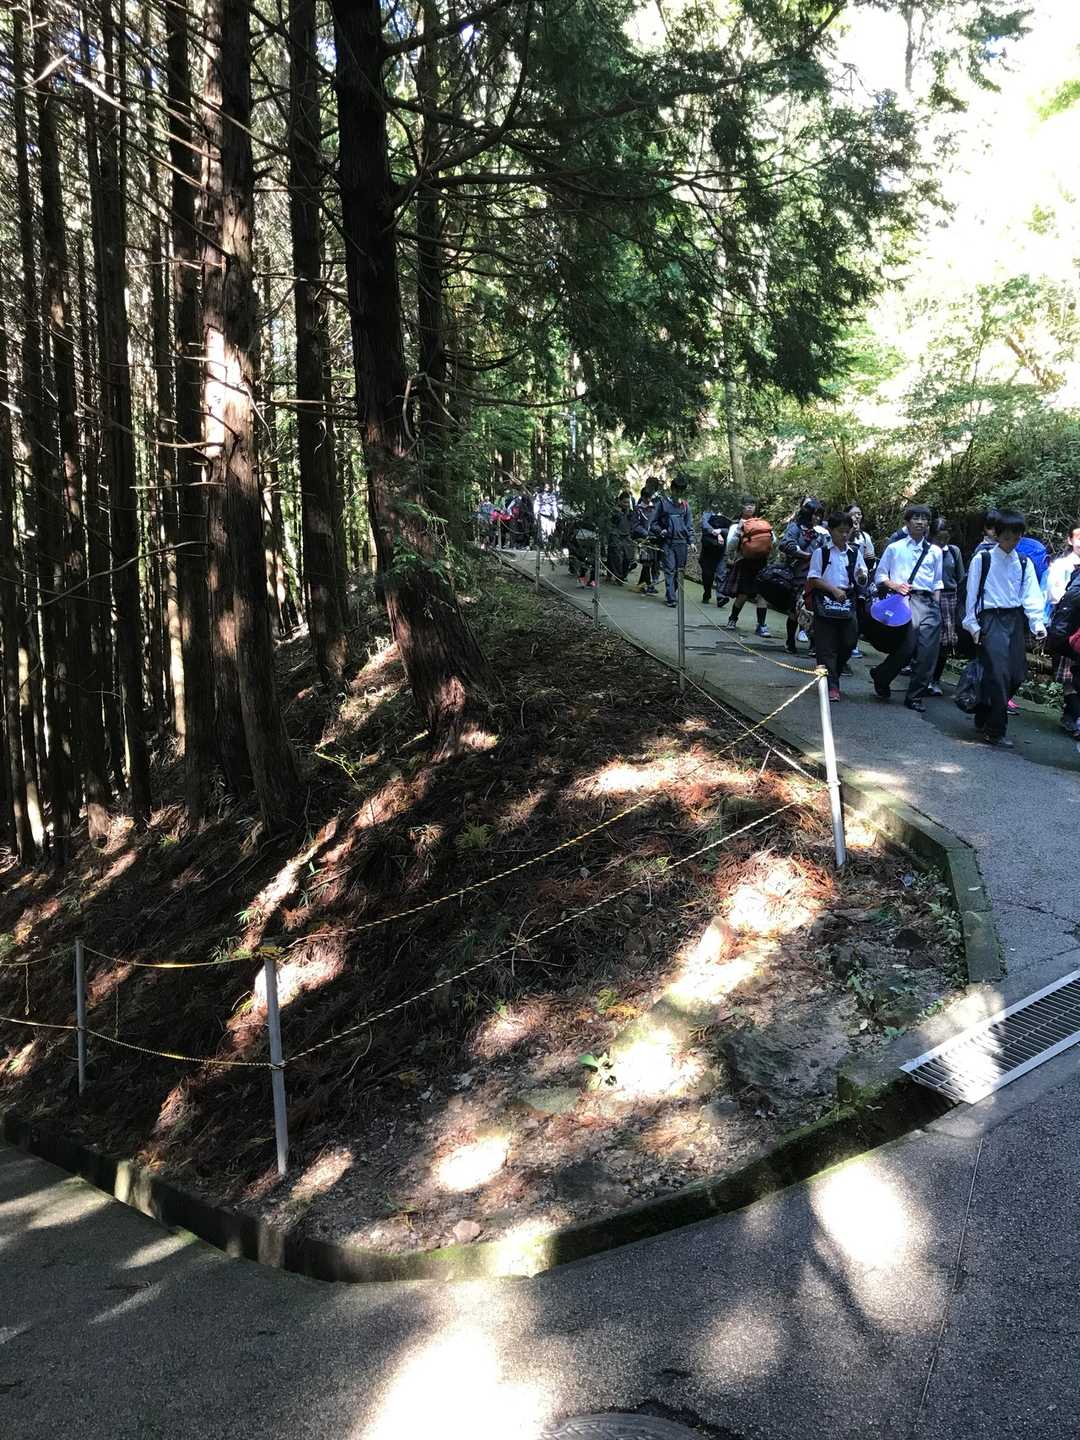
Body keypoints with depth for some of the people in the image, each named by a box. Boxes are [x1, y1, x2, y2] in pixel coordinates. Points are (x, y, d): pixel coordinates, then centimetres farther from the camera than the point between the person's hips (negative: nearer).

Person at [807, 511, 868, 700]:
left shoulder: (854, 552, 9)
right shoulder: (821, 551, -2)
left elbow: (861, 581, 11)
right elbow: (813, 579, -4)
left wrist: (862, 577, -13)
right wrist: (834, 589, -15)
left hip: (848, 602, 4)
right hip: (826, 603, -4)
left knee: (849, 642, 4)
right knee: (827, 647, -3)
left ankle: (833, 675, 25)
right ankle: (831, 686, 1)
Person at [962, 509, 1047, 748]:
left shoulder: (1024, 564, 11)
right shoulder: (982, 560, 0)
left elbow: (1031, 596, 5)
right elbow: (972, 593, 1)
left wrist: (1037, 622, -8)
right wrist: (972, 624, -4)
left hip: (1015, 620, 5)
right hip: (991, 619, -5)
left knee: (1016, 676, 4)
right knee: (999, 673, -15)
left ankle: (983, 718, 24)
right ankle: (996, 732, -7)